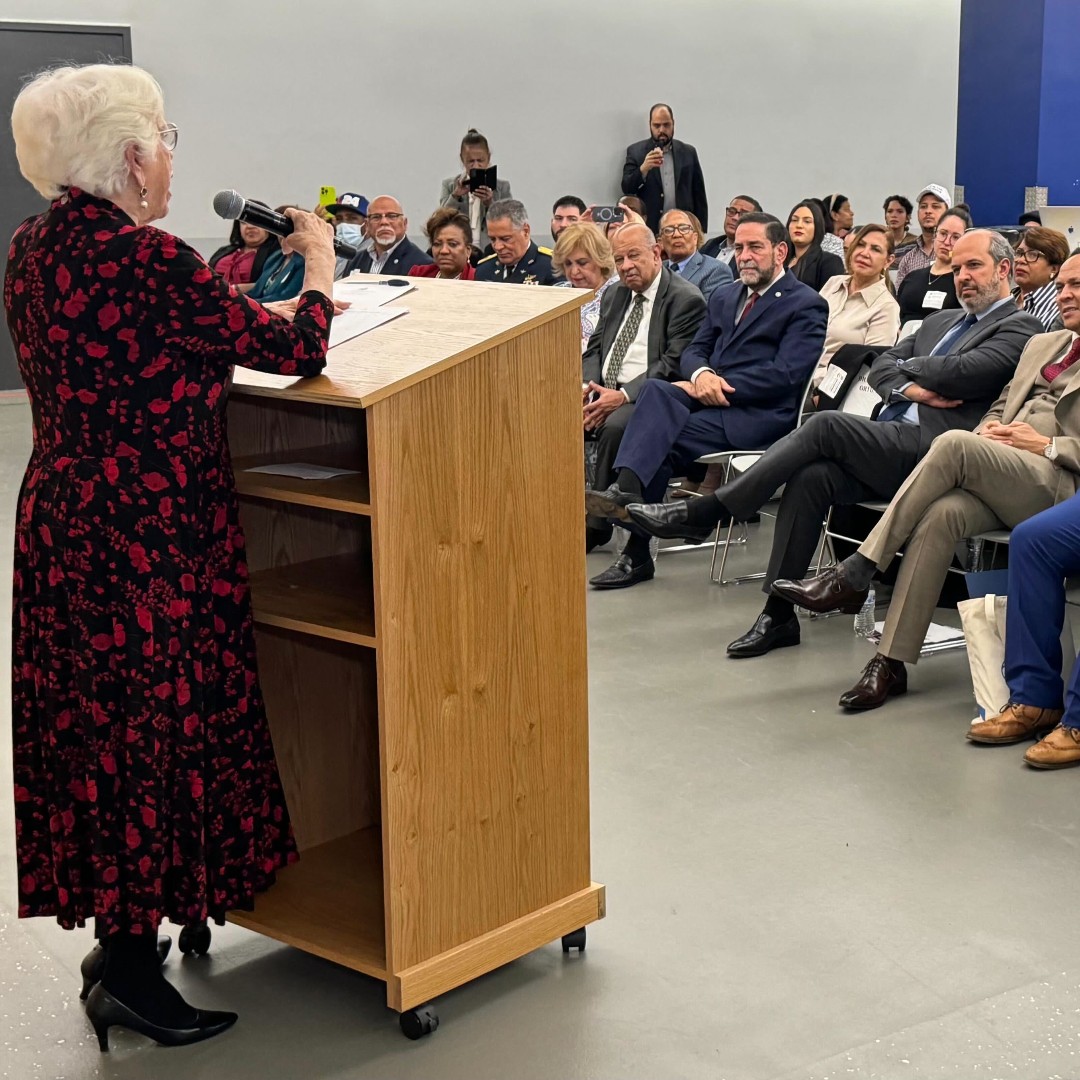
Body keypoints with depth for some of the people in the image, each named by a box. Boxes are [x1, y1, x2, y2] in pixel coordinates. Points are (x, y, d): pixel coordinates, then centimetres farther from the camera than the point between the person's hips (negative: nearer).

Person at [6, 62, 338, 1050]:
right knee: (152, 728, 2)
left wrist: (225, 287, 16)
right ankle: (132, 976, 12)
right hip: (148, 546, -9)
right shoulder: (147, 260, -21)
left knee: (89, 722, 16)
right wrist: (319, 263, 5)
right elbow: (297, 350, -13)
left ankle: (119, 928, 31)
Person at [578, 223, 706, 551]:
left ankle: (596, 524, -25)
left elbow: (673, 364, -14)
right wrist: (585, 387, -4)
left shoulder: (686, 299, -6)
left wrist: (623, 395, -21)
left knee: (616, 426, -36)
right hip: (601, 391, 7)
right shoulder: (614, 296, 19)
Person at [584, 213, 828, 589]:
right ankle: (627, 491, -39)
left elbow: (785, 374, -11)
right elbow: (694, 351, 18)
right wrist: (701, 374, -8)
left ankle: (637, 553, -30)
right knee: (656, 389, -27)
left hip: (761, 414, -6)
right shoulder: (724, 297, 24)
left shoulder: (806, 305, 1)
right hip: (709, 400, 6)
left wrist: (719, 386, -15)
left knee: (660, 438, -27)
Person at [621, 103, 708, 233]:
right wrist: (643, 169, -21)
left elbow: (699, 196, 12)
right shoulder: (635, 151, 6)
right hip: (648, 229, -2)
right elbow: (627, 189, -4)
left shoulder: (688, 152, 11)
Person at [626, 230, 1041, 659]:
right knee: (811, 476, -22)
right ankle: (778, 614, -18)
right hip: (886, 444, 7)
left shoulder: (1017, 328, 4)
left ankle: (701, 514, -23)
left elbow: (961, 372, -13)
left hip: (928, 450, -7)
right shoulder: (941, 321, 30)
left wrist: (909, 366, 5)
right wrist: (912, 388, -2)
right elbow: (880, 368, 19)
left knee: (826, 424, -25)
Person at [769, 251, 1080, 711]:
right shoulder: (1042, 344, 31)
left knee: (953, 443, -30)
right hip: (992, 475, 5)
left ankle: (852, 576, -26)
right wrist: (990, 428, 8)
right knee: (940, 514, -28)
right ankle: (891, 661, -27)